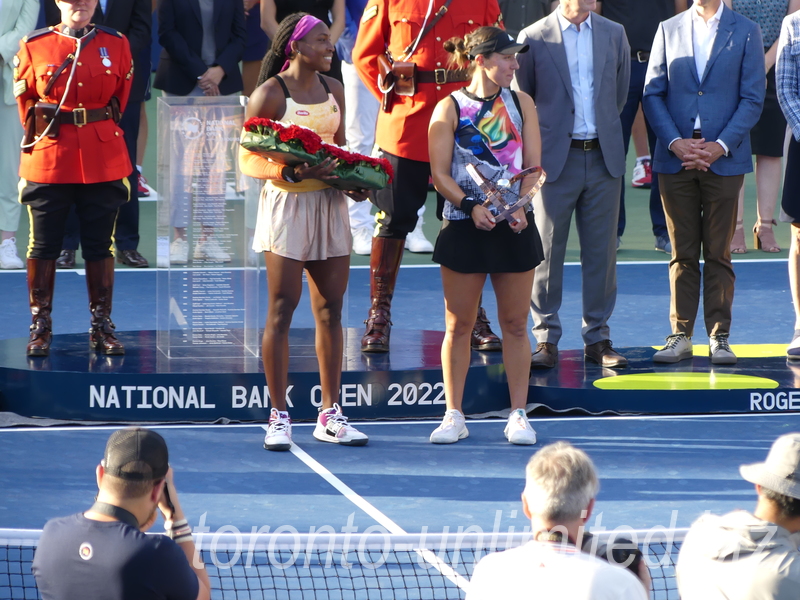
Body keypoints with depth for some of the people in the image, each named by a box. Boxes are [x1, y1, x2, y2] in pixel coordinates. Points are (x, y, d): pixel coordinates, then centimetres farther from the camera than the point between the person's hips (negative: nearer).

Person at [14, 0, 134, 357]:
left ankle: (102, 327, 13)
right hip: (49, 163, -1)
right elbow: (25, 100, 9)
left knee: (99, 246, 5)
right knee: (43, 246, 1)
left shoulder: (116, 45, 5)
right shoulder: (33, 47, 0)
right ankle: (40, 328, 10)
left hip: (103, 162, 1)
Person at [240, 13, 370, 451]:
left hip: (329, 203, 6)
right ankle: (279, 417, 2)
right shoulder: (269, 94, -8)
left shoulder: (334, 90, 10)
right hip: (286, 204, -6)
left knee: (330, 310, 7)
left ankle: (330, 415, 13)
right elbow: (247, 159, -9)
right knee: (282, 311, -4)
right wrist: (292, 171, -24)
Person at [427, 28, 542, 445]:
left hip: (515, 225, 2)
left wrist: (520, 207, -12)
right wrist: (471, 206, -19)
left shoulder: (521, 103, 7)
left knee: (515, 323, 5)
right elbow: (440, 174, -5)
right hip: (464, 225, -2)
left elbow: (534, 166, 5)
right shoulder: (449, 109, -2)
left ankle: (518, 415, 11)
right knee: (458, 324, 2)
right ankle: (454, 416, 10)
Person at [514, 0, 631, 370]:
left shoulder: (614, 35, 8)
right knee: (546, 252, 0)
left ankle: (598, 338, 12)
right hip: (554, 158, -3)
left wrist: (605, 130, 14)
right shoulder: (534, 38, -2)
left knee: (602, 253, 5)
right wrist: (535, 150, 4)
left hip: (603, 158, 3)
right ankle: (546, 340, 6)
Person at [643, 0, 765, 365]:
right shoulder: (668, 30, 8)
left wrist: (720, 146, -12)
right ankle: (680, 335, 9)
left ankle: (719, 337, 8)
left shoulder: (746, 32, 2)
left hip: (723, 158, -1)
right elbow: (652, 93, 5)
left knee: (718, 254, 3)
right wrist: (675, 142, -9)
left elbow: (752, 99, -1)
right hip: (675, 158, 2)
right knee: (682, 254, 5)